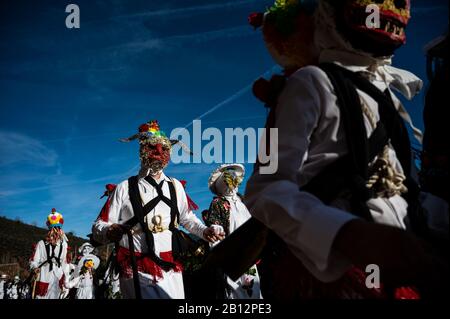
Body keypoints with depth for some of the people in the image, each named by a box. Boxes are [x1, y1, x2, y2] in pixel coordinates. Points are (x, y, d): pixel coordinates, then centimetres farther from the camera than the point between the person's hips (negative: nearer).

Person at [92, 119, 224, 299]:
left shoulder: (175, 187, 9)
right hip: (136, 272, -3)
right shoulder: (126, 188, 0)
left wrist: (204, 231, 5)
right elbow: (98, 227, -1)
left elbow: (186, 217, 23)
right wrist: (109, 231, -24)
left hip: (171, 271, 3)